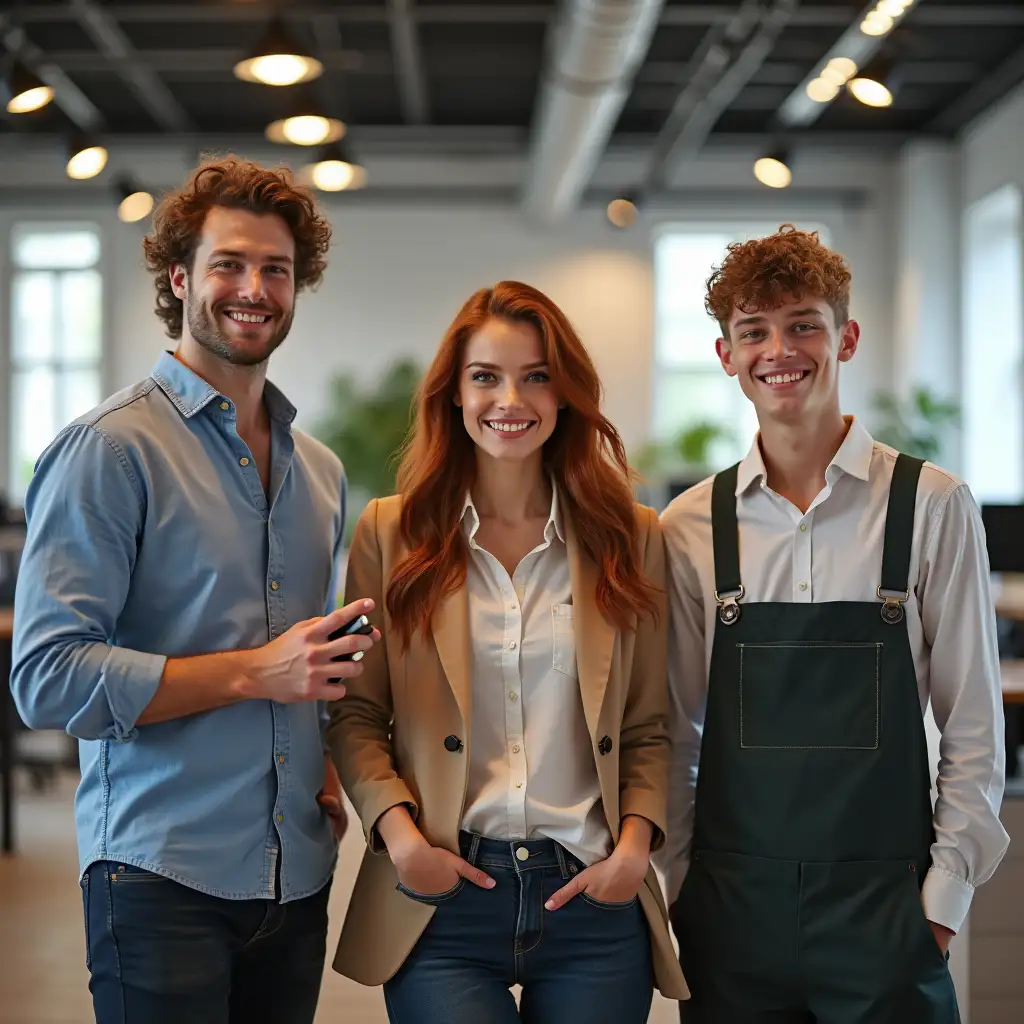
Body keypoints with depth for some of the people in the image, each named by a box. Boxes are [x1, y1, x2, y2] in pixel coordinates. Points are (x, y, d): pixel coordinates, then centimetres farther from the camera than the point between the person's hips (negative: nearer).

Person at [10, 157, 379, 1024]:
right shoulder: (111, 448, -9)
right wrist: (252, 673, -19)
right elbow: (48, 678, -16)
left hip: (298, 879, 6)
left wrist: (329, 770, 6)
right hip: (165, 880, -6)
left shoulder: (320, 470, 14)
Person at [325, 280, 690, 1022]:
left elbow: (648, 729, 8)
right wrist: (398, 833, -9)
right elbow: (356, 717, 4)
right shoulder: (391, 533, 3)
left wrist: (636, 844, -6)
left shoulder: (631, 538, 6)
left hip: (594, 898, 1)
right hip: (443, 898, -1)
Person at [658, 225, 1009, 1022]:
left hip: (882, 909, -2)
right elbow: (676, 734, 7)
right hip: (731, 913, 2)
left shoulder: (932, 508, -3)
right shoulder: (689, 529, 3)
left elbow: (974, 727, -1)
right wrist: (669, 892, 3)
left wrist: (944, 894, -5)